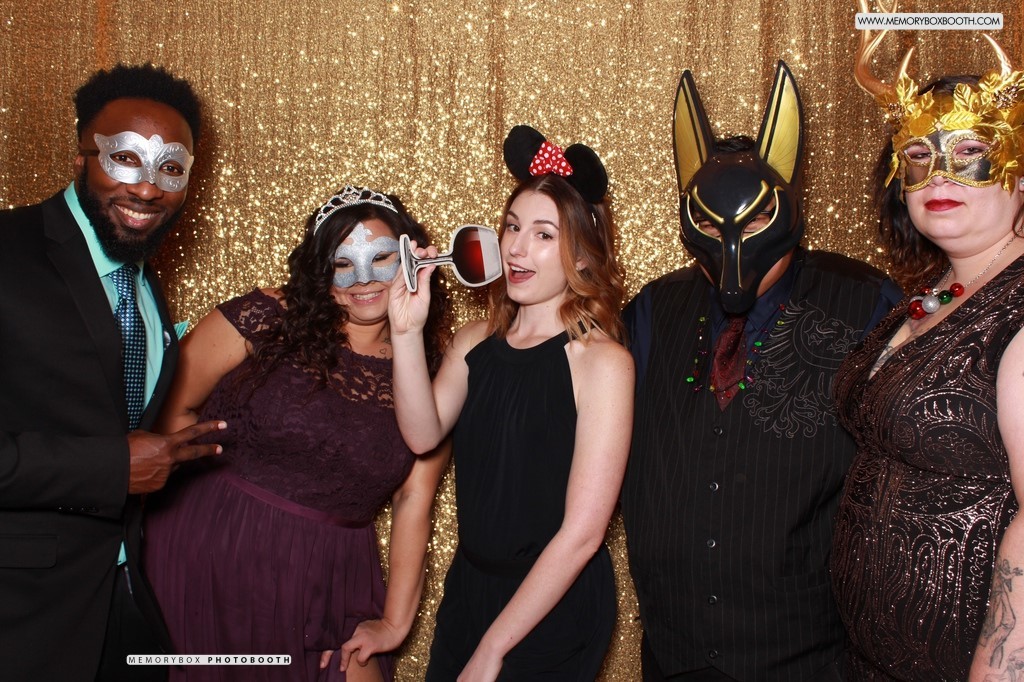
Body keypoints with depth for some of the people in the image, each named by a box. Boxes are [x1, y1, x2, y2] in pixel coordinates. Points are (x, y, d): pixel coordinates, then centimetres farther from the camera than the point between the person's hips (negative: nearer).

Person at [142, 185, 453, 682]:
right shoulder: (268, 320, -10)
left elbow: (414, 498, -1)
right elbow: (170, 407, -5)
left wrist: (395, 621, 0)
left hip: (327, 582, 2)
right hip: (208, 559, -2)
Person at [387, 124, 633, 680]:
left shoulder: (602, 362, -18)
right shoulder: (477, 341, 0)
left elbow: (582, 532, -20)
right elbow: (423, 434, -12)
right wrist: (407, 332, -23)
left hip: (553, 610, -5)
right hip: (467, 587, 5)